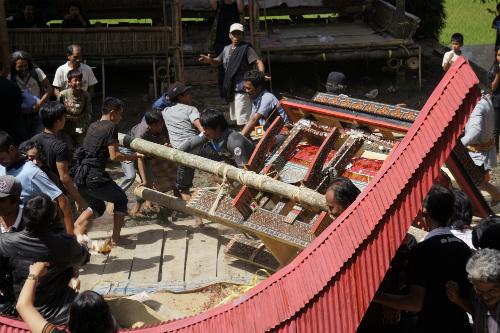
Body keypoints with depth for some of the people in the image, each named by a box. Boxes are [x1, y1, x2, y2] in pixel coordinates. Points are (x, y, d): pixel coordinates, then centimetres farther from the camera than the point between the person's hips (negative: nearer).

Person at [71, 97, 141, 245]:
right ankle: (115, 238, 15)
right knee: (121, 200, 17)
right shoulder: (111, 127, -7)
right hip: (94, 178, -7)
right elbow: (114, 156, -12)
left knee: (98, 207, 28)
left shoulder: (93, 126, 16)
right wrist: (132, 157, 3)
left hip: (79, 177, 7)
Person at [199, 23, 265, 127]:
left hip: (242, 89, -8)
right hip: (231, 88, 8)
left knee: (242, 120, -11)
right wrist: (209, 60, -1)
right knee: (234, 118, 18)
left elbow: (258, 62, -20)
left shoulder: (246, 48, -10)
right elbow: (217, 62, 22)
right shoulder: (227, 49, 12)